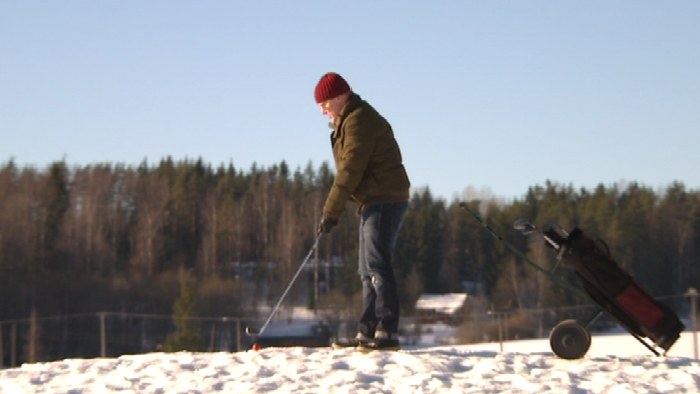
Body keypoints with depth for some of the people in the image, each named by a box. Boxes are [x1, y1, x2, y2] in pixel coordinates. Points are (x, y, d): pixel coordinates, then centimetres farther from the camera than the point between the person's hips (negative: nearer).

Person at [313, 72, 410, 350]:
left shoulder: (358, 120, -12)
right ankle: (367, 333, 14)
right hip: (374, 202, 11)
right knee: (368, 271, 11)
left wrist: (331, 211, -15)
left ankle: (387, 332, -17)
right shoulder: (349, 122, 21)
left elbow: (350, 170, -18)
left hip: (384, 200, -11)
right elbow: (350, 168, 22)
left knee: (376, 266, -15)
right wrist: (334, 210, 13)